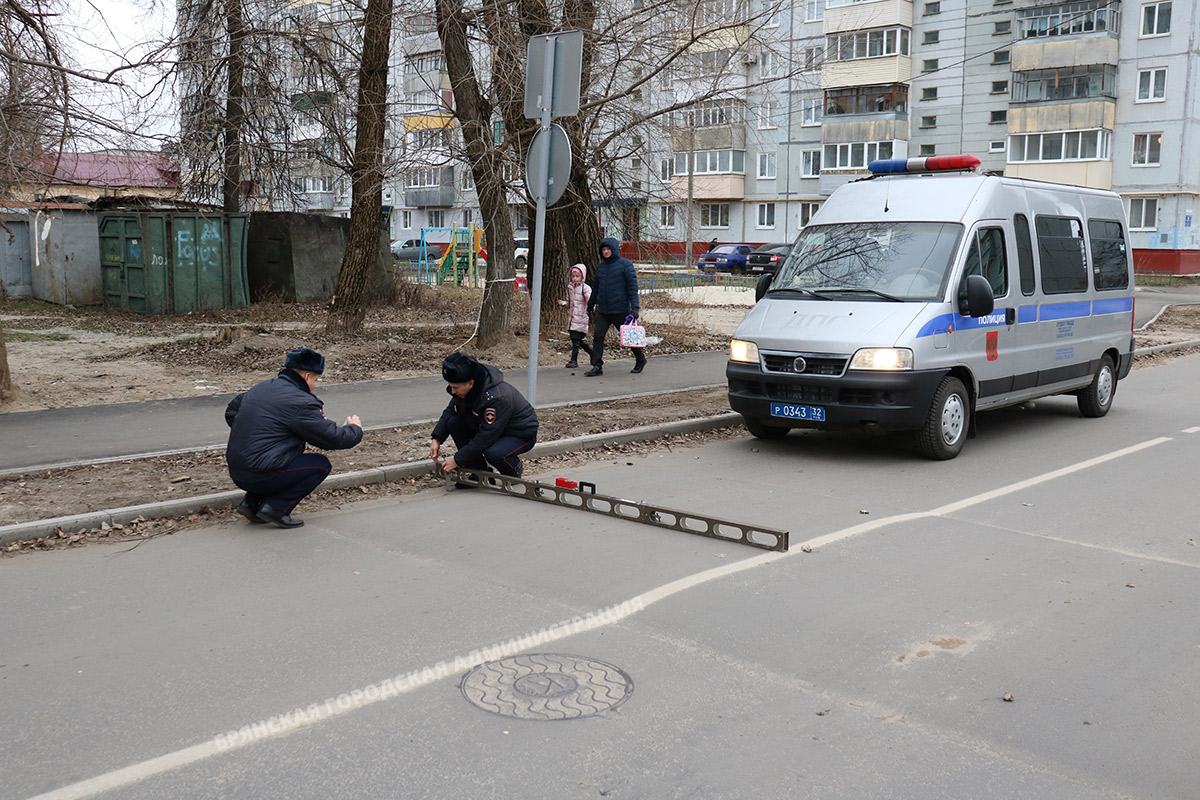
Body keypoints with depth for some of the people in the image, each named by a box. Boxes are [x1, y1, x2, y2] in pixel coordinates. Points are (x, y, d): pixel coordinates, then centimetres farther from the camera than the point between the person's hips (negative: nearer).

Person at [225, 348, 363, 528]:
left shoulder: (261, 388, 12)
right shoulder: (301, 403, -14)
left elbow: (231, 411, 28)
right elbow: (333, 438, -9)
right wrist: (355, 429, 11)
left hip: (236, 473, 9)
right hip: (260, 476, -9)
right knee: (321, 465, 3)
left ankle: (251, 502, 18)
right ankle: (276, 508, -7)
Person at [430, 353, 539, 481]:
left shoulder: (496, 397, -37)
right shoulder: (462, 388, -12)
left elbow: (485, 438, -33)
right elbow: (450, 412, 6)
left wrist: (457, 460, -27)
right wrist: (436, 438, -8)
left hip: (522, 434, -8)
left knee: (493, 453, -38)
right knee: (453, 422, -12)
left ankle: (514, 469, 0)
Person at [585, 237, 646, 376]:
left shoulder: (625, 264, -5)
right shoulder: (600, 266, 11)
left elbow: (632, 286, -9)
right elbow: (595, 287, 21)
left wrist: (635, 307, -17)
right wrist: (590, 305, 24)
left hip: (620, 309, -5)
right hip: (603, 310, 5)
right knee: (598, 337, -5)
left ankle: (640, 360, 27)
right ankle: (597, 366, -3)